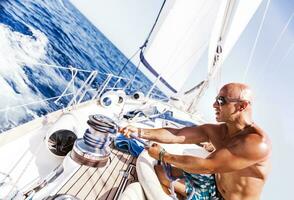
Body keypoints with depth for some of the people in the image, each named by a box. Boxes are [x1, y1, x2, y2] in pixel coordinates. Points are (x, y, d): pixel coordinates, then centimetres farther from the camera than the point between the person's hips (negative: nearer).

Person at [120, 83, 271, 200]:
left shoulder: (258, 142, -30)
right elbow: (176, 135, -10)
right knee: (158, 170, 0)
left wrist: (162, 155, -24)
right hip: (213, 184, 6)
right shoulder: (215, 130, -9)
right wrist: (139, 132, -18)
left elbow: (207, 166, -33)